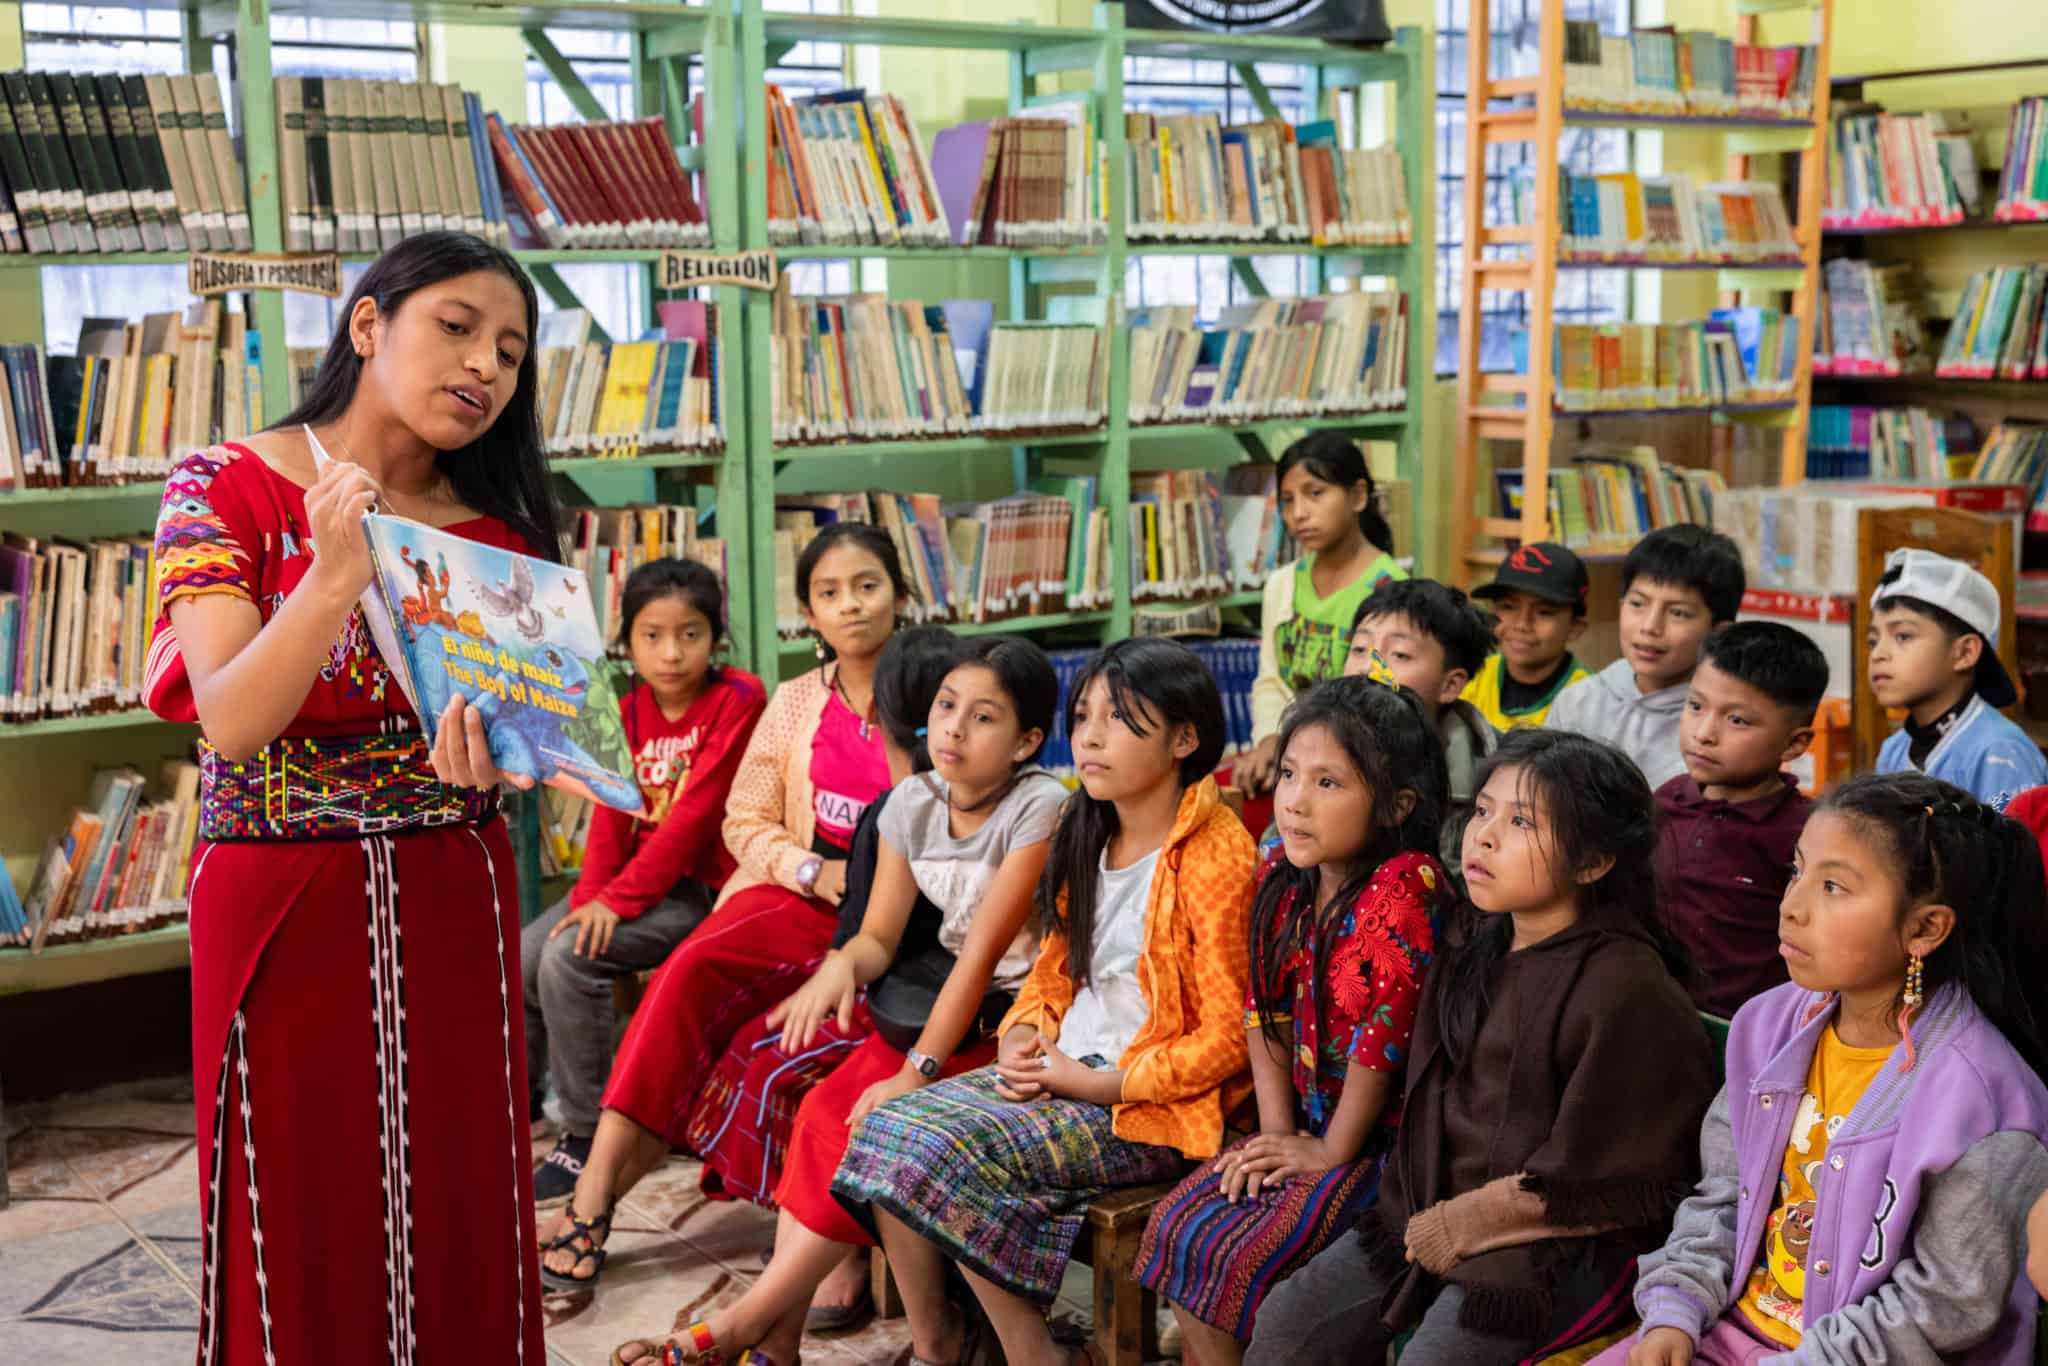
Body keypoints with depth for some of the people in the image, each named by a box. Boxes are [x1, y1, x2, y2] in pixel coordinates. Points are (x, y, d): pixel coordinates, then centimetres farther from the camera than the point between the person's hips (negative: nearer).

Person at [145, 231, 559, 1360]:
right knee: (303, 1224, 5)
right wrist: (336, 575, -30)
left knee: (461, 1219, 8)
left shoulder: (501, 527, 5)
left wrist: (494, 751, -23)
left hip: (455, 913, 3)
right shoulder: (229, 487, -5)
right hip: (282, 909, -3)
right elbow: (231, 723, -17)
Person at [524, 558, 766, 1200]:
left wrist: (619, 898, -21)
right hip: (633, 877, 7)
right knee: (521, 957, -5)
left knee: (570, 958, -23)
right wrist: (591, 895, -12)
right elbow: (612, 812, 4)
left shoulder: (738, 700, -14)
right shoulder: (631, 710, 9)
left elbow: (695, 814, -19)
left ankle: (587, 1138, -12)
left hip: (700, 884, -7)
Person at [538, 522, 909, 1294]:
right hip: (801, 897, 3)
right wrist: (815, 873, -7)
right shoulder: (796, 702, 15)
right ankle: (595, 1194, -26)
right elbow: (745, 822, 12)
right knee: (692, 969, -25)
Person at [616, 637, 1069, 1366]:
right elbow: (879, 936, 4)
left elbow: (985, 949, -21)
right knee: (826, 1109, -17)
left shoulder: (1039, 808, -17)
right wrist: (842, 964, -21)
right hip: (942, 1001, 6)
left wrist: (916, 1072, -23)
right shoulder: (913, 801, 2)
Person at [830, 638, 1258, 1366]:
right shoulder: (1088, 836, 12)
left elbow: (1226, 1038, -15)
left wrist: (1100, 1083, -15)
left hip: (1151, 1106, -8)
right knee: (887, 1127, -12)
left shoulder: (1217, 856, -14)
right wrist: (1023, 1036, -2)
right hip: (1061, 1065, 8)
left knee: (944, 1150, -23)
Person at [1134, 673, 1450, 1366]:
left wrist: (1332, 1152, -16)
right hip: (1311, 1125, 8)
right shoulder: (1282, 878, 2)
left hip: (1389, 1140, -8)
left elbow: (1383, 1028, -25)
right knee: (1175, 1225, -2)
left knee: (1239, 1256, -18)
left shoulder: (1402, 885, -23)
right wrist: (1276, 1130, -2)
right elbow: (1265, 1008, 6)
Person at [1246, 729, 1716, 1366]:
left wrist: (1455, 1228, -12)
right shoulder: (1472, 947, 8)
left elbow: (1580, 1182, -16)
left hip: (1557, 1245, -7)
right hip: (1432, 1212, 8)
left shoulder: (1627, 987, -17)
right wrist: (1423, 1212, 5)